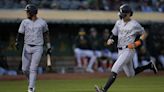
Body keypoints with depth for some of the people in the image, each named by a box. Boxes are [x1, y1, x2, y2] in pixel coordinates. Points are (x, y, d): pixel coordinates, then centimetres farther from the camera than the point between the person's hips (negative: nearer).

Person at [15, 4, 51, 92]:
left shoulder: (42, 23, 0)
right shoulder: (25, 22, 2)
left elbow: (46, 34, 11)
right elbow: (20, 34, 3)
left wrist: (48, 47, 11)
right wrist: (17, 42, -16)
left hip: (38, 48, -3)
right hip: (27, 47, 3)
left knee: (33, 68, -11)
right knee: (24, 69, 2)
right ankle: (31, 81, 30)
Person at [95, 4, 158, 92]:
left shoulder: (135, 24, -8)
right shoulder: (119, 22, 10)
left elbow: (144, 34, 2)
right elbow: (113, 34, 16)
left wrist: (137, 43, -12)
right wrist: (110, 40, -6)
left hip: (128, 50, -8)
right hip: (120, 51, 8)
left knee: (114, 69, -20)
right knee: (130, 74, 18)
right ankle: (149, 65, 36)